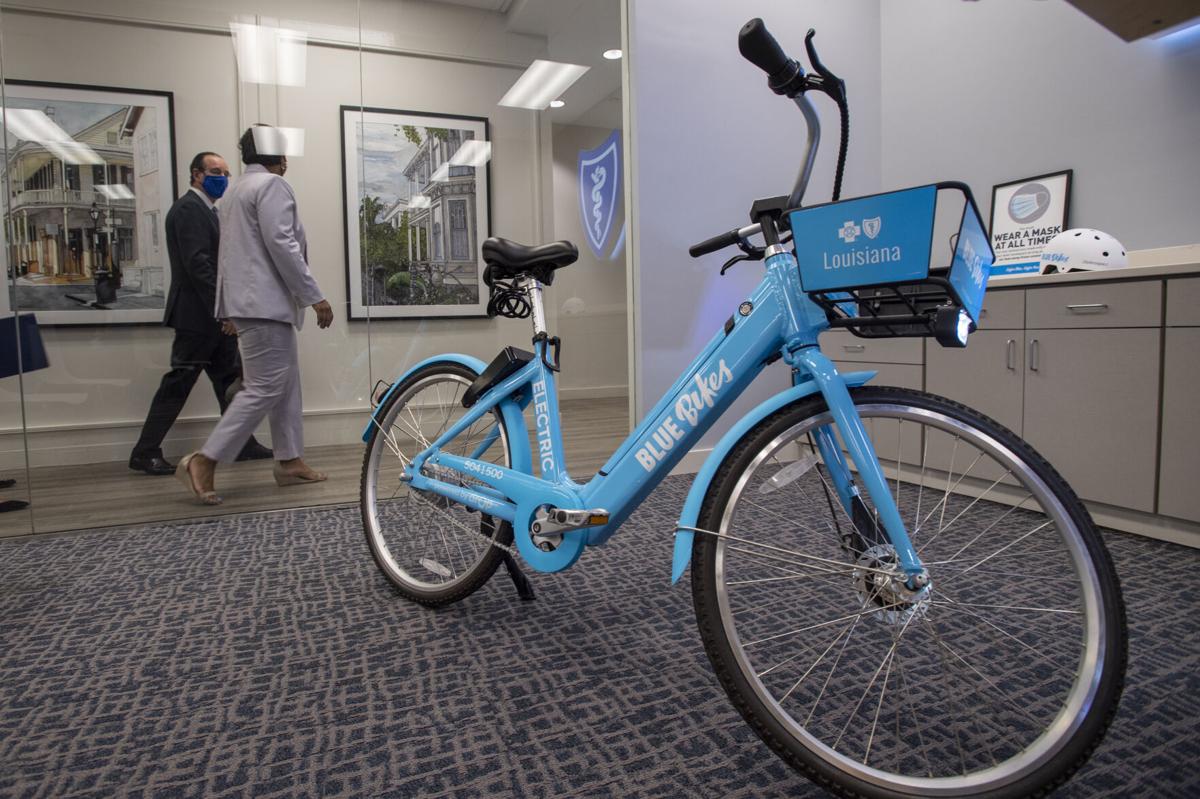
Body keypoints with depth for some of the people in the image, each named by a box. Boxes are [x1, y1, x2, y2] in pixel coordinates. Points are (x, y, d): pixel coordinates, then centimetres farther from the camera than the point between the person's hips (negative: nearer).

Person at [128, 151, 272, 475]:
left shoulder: (207, 210, 20)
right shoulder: (189, 208, -11)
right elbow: (196, 263, -21)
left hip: (214, 315, 10)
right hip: (198, 315, -10)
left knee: (230, 380, 12)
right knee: (178, 383, -4)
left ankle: (242, 444, 19)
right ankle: (144, 453, 4)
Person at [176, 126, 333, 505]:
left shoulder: (238, 189, 23)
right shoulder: (271, 184, -7)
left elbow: (241, 248, 24)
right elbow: (281, 245, -18)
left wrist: (231, 310, 25)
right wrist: (315, 296, -17)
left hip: (253, 302, 10)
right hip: (266, 303, -10)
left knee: (286, 384, 11)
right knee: (264, 389, -10)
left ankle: (289, 461, 14)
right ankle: (204, 462, -9)